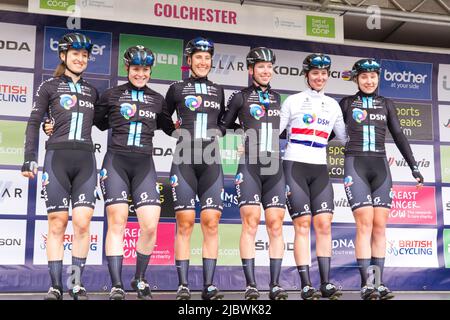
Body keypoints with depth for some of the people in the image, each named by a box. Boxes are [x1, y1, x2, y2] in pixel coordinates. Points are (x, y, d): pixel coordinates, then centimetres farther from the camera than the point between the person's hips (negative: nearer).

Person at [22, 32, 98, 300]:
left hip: (85, 160, 3)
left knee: (82, 223, -7)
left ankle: (78, 284, 2)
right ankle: (56, 286, 3)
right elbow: (34, 123, 5)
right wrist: (30, 159, -4)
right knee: (57, 224, -3)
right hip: (57, 158, -2)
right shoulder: (49, 86, 9)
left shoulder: (92, 91, 19)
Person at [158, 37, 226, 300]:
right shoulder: (177, 89, 9)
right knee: (185, 223, -6)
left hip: (211, 162, 3)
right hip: (185, 161, -2)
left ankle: (209, 286, 0)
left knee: (211, 222, -4)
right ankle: (183, 286, -1)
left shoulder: (218, 91, 16)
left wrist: (216, 133, 11)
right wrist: (177, 132, 7)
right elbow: (163, 119, 19)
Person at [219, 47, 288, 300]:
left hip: (274, 166, 4)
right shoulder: (241, 97, 8)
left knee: (276, 225, -2)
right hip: (250, 165, -4)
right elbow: (223, 126, 11)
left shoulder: (277, 98, 18)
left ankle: (275, 284, 2)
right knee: (251, 223, -10)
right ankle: (251, 285, -7)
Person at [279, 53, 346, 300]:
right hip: (294, 166, -3)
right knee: (303, 224, -8)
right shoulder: (293, 101, 5)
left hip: (320, 170, 3)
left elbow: (345, 137, 21)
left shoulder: (333, 105, 16)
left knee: (324, 224, -6)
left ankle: (326, 284, -2)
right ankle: (306, 286, -5)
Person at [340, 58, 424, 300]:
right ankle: (365, 284, -13)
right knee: (365, 223, -14)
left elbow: (399, 137, 13)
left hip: (380, 167, 3)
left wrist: (414, 167, 8)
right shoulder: (346, 103, 8)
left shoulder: (386, 105, 14)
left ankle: (378, 283, 3)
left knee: (380, 226, -2)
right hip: (355, 166, -3)